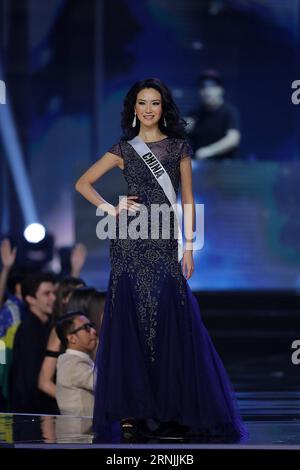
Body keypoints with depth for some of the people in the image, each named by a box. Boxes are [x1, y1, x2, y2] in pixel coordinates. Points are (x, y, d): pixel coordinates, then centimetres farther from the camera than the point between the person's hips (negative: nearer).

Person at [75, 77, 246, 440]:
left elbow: (187, 199, 7)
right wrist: (111, 209, -3)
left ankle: (174, 408, 2)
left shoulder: (179, 147, 9)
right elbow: (83, 183, 11)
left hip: (165, 243, 1)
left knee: (171, 319, -5)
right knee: (132, 318, -2)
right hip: (130, 241, -1)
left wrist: (189, 248, 1)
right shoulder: (124, 149, 7)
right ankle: (134, 407, 1)